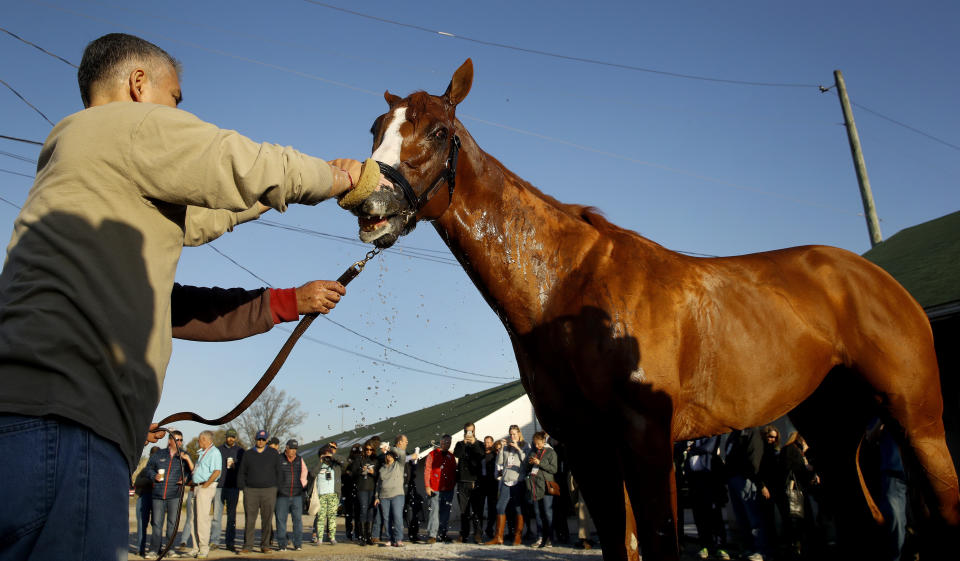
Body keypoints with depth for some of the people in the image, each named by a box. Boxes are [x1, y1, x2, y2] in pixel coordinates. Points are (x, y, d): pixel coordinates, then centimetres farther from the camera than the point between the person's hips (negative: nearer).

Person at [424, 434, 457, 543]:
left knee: (445, 513, 7)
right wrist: (427, 486, -9)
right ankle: (432, 535, -9)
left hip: (448, 490, 4)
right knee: (433, 512, -10)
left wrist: (453, 485, 8)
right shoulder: (433, 454, 2)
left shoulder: (451, 456, 15)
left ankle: (442, 534, 17)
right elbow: (427, 470, -2)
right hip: (434, 489, -4)